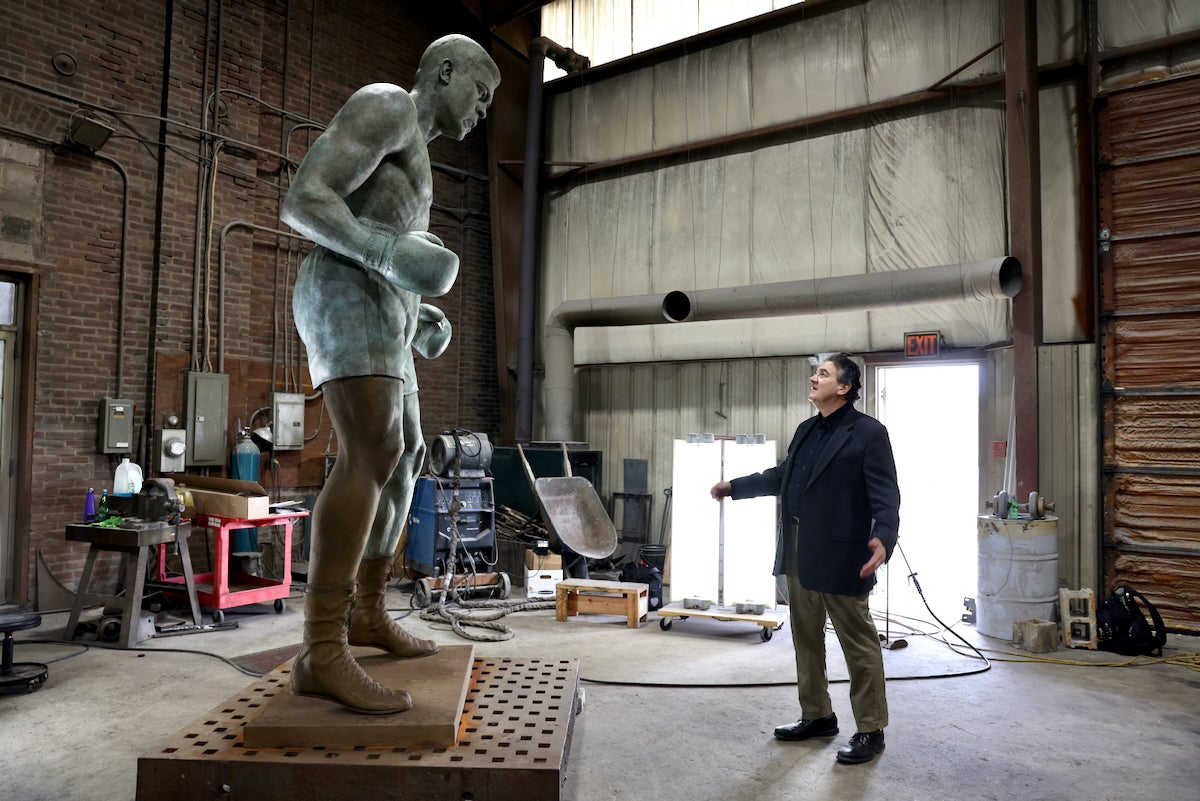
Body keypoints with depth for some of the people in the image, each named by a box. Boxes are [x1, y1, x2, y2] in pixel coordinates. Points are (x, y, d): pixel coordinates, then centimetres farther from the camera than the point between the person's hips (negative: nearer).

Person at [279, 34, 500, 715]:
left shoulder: (407, 167, 30)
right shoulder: (386, 104, -1)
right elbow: (300, 203, -12)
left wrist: (422, 322, 17)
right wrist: (389, 252, -24)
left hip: (374, 317, 10)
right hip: (346, 307, -10)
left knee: (407, 461, 11)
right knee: (372, 459, -25)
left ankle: (368, 613, 21)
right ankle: (323, 653, -27)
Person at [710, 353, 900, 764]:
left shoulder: (869, 432, -9)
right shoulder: (806, 430, 14)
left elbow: (885, 494, -15)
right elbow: (782, 476, 25)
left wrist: (883, 538, -31)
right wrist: (734, 486, 29)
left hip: (840, 555, -8)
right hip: (798, 552, 8)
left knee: (859, 643, 3)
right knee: (805, 638, 16)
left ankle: (870, 730, 16)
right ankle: (817, 715, 31)